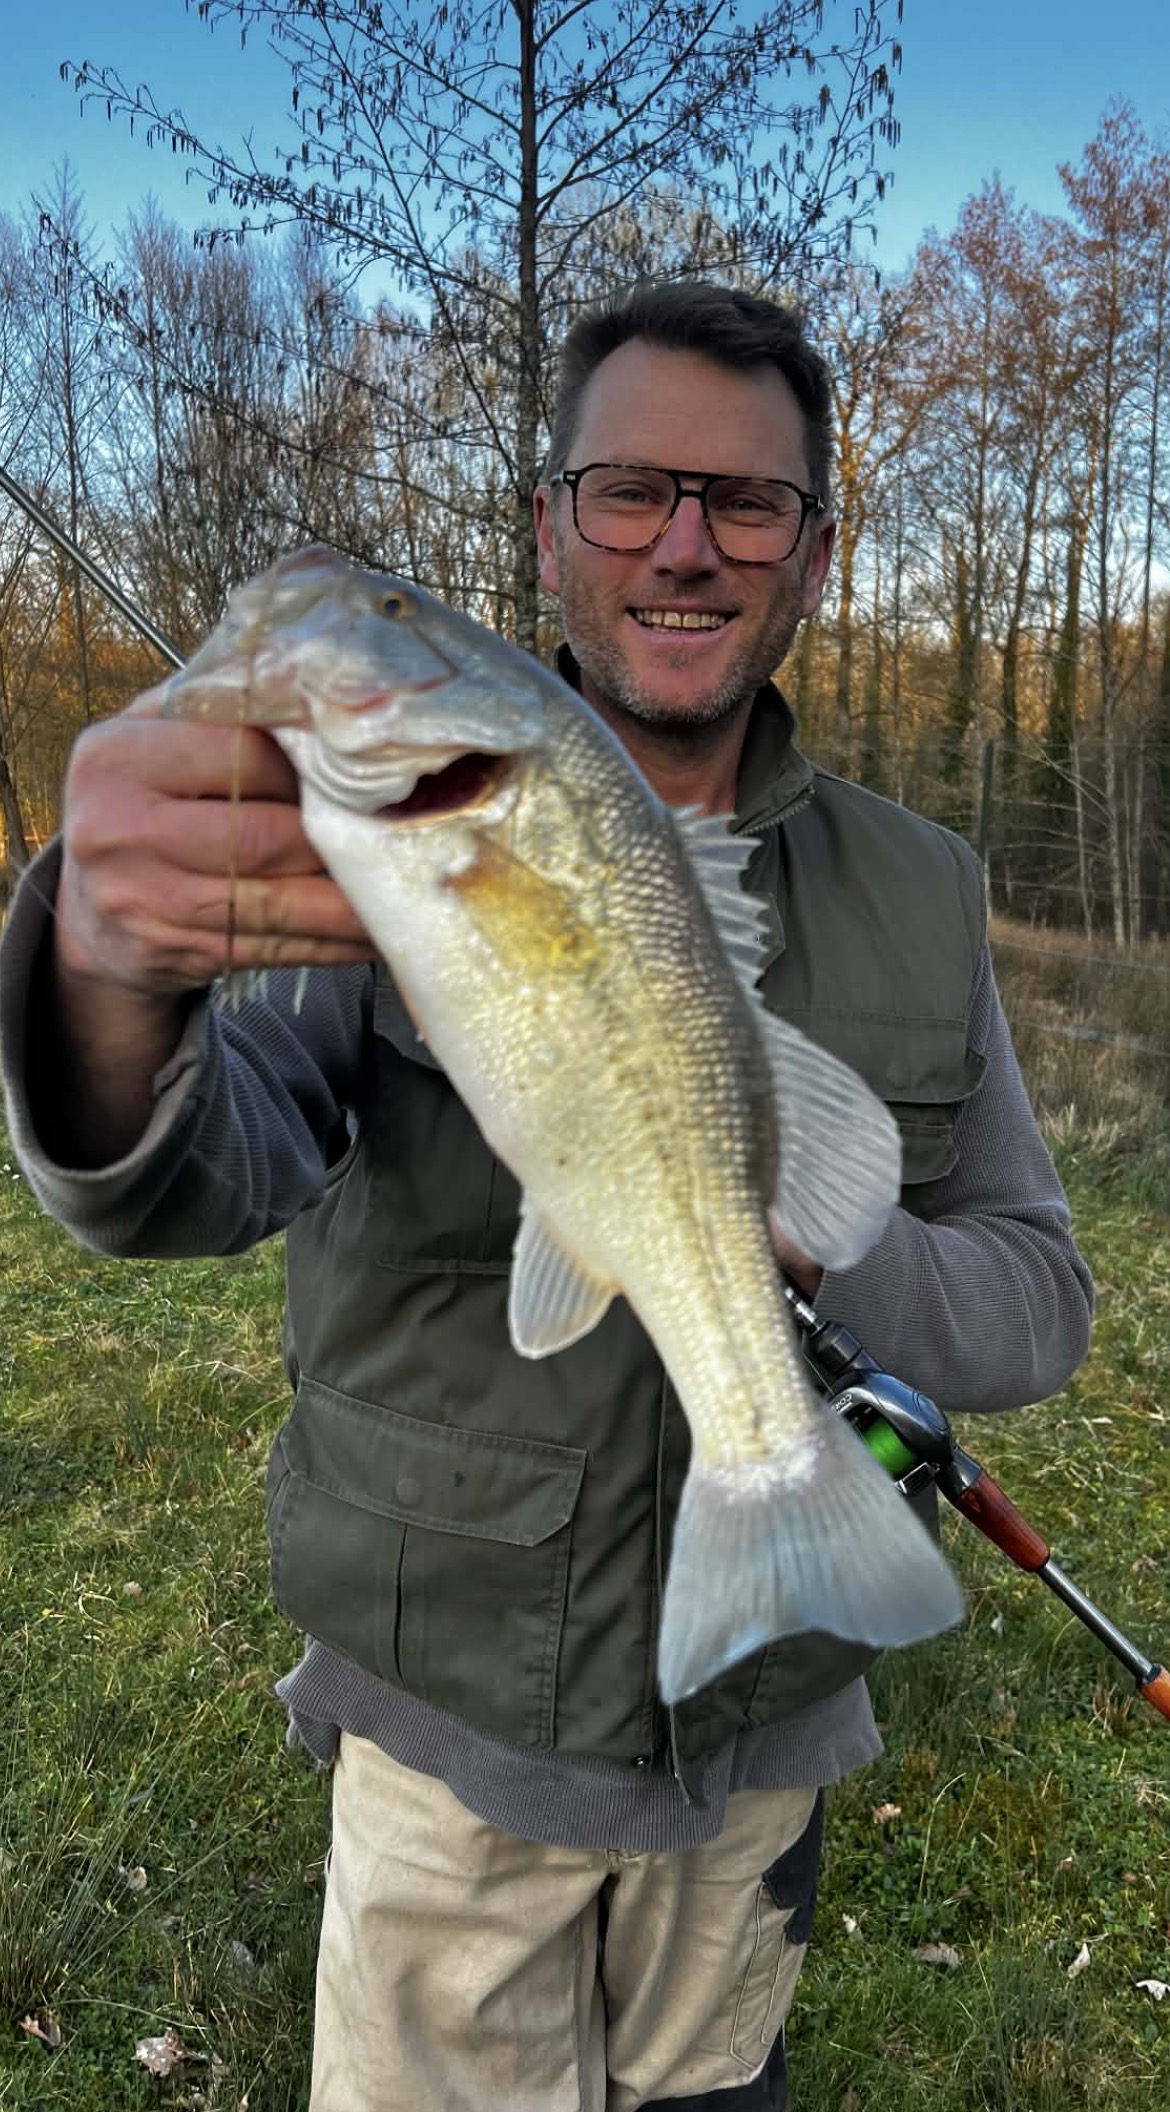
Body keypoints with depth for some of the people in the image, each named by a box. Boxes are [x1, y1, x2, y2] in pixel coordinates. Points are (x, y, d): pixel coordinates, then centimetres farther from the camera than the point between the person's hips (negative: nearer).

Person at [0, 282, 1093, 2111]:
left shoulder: (916, 895, -4)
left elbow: (1039, 1301, -4)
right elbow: (192, 1184, -26)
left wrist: (802, 1239, -25)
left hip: (765, 1731, 3)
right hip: (455, 1732, -2)